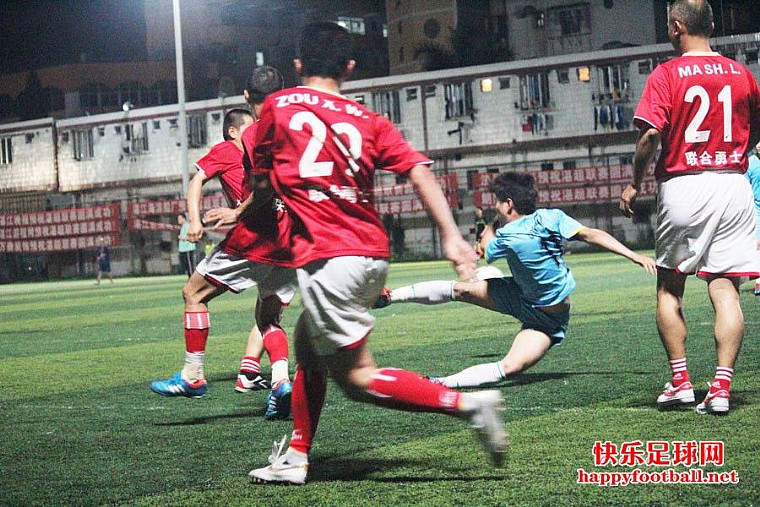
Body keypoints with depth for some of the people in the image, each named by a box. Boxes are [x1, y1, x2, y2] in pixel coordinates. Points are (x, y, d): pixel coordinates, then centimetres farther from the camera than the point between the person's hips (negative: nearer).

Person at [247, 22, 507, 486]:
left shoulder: (278, 106, 4)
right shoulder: (370, 121, 11)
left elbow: (261, 183, 14)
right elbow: (418, 169, -3)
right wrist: (452, 235, -6)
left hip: (327, 257, -6)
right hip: (373, 255, 6)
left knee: (358, 377, -2)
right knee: (306, 344, 24)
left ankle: (467, 403, -15)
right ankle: (295, 459, 28)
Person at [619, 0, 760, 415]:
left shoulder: (666, 75, -6)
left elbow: (651, 133, -16)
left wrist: (634, 183, -4)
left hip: (683, 186, -3)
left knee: (669, 289, 12)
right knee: (725, 291, 0)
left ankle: (680, 381, 9)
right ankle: (721, 388, -8)